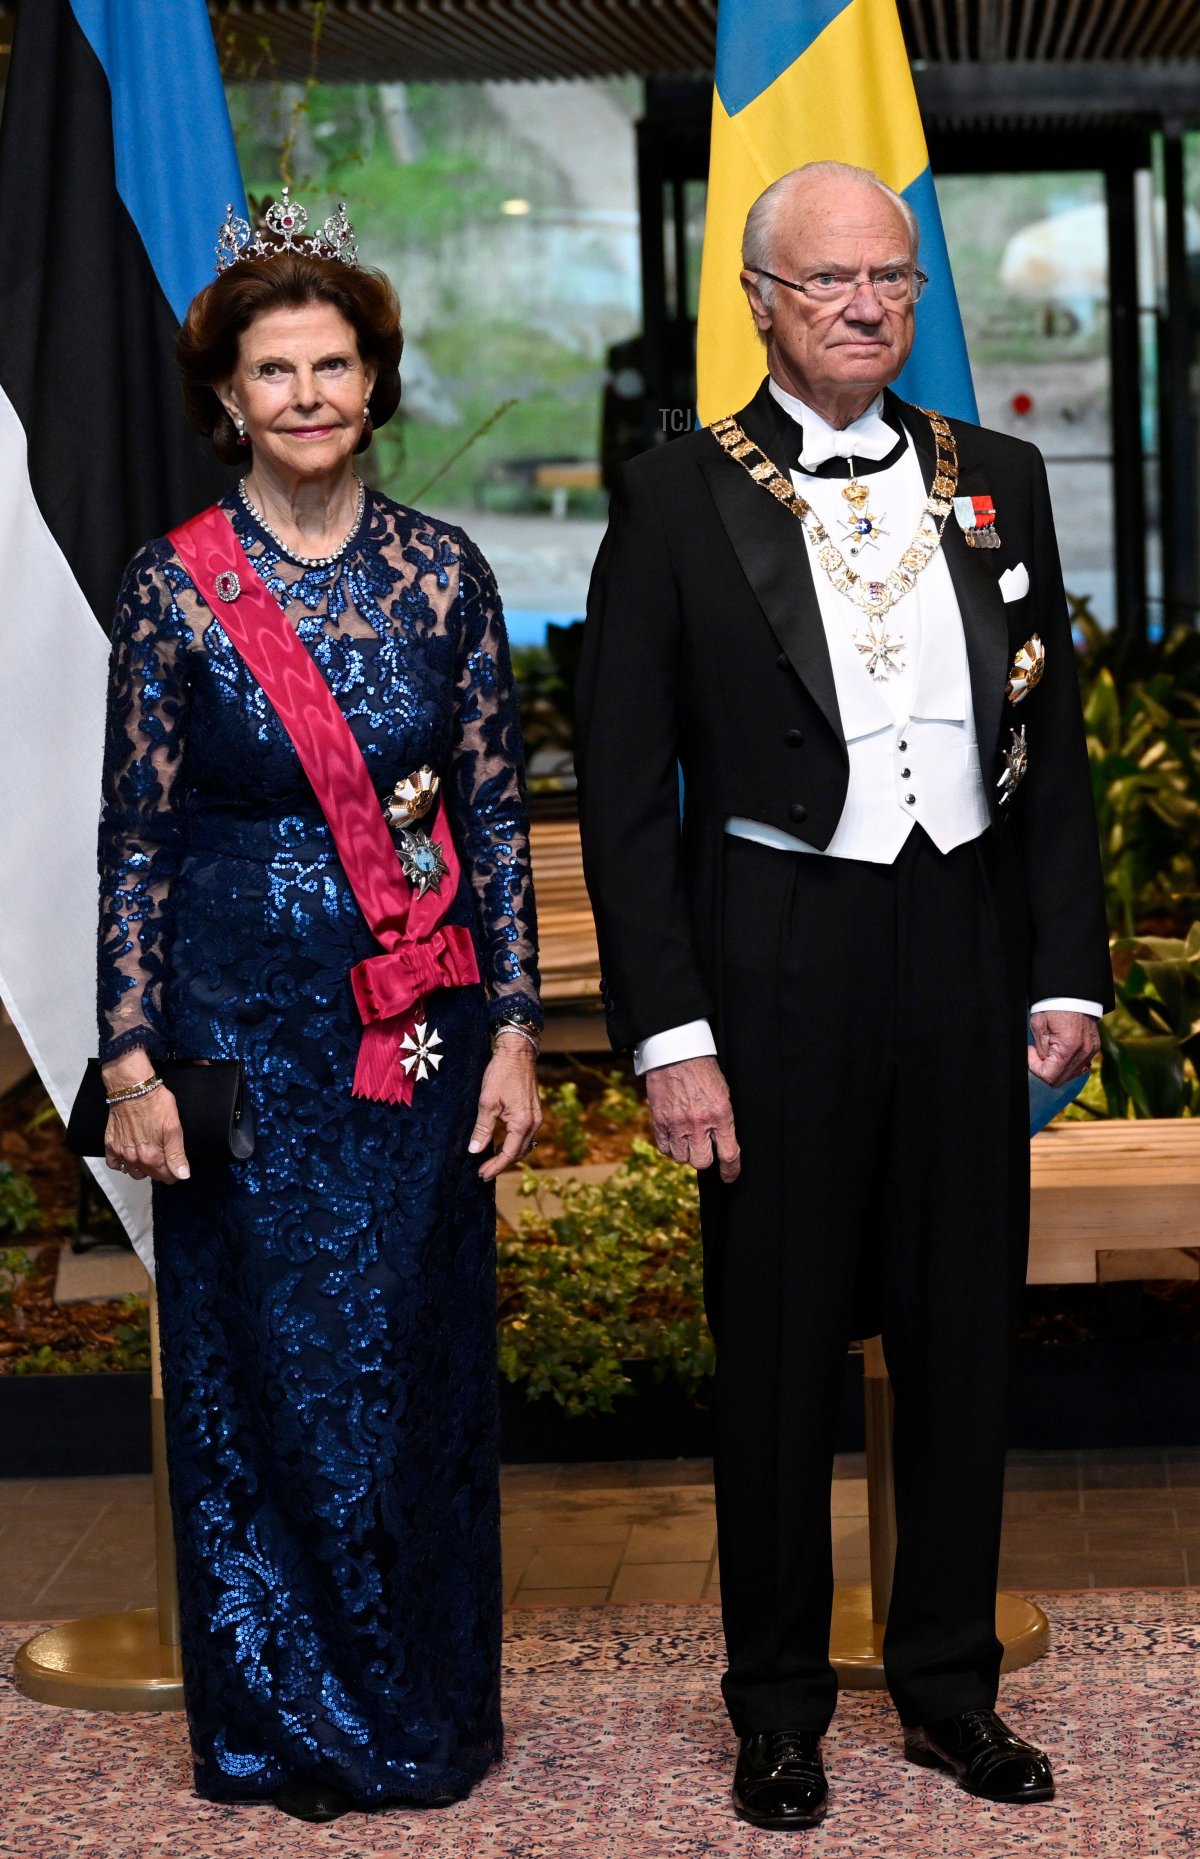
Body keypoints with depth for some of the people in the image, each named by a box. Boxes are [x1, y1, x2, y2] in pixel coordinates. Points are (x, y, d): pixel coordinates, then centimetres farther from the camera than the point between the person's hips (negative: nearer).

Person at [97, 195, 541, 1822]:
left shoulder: (443, 572, 2)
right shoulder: (172, 587, -3)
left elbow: (497, 815, 4)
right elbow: (136, 843, -2)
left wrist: (514, 1031, -1)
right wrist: (132, 1061, -7)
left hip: (422, 1028, 2)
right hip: (243, 1029, -2)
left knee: (420, 1365, 8)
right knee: (264, 1369, 5)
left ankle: (428, 1712, 24)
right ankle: (281, 1727, 21)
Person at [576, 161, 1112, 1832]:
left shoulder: (996, 482, 9)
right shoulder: (678, 502, -2)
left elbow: (1054, 744, 12)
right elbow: (624, 793, -4)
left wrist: (1068, 972, 5)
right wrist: (669, 1031, -10)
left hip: (966, 950, 3)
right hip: (778, 964, -3)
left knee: (964, 1331, 11)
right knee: (779, 1345, 6)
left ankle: (952, 1684, 27)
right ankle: (779, 1706, 22)